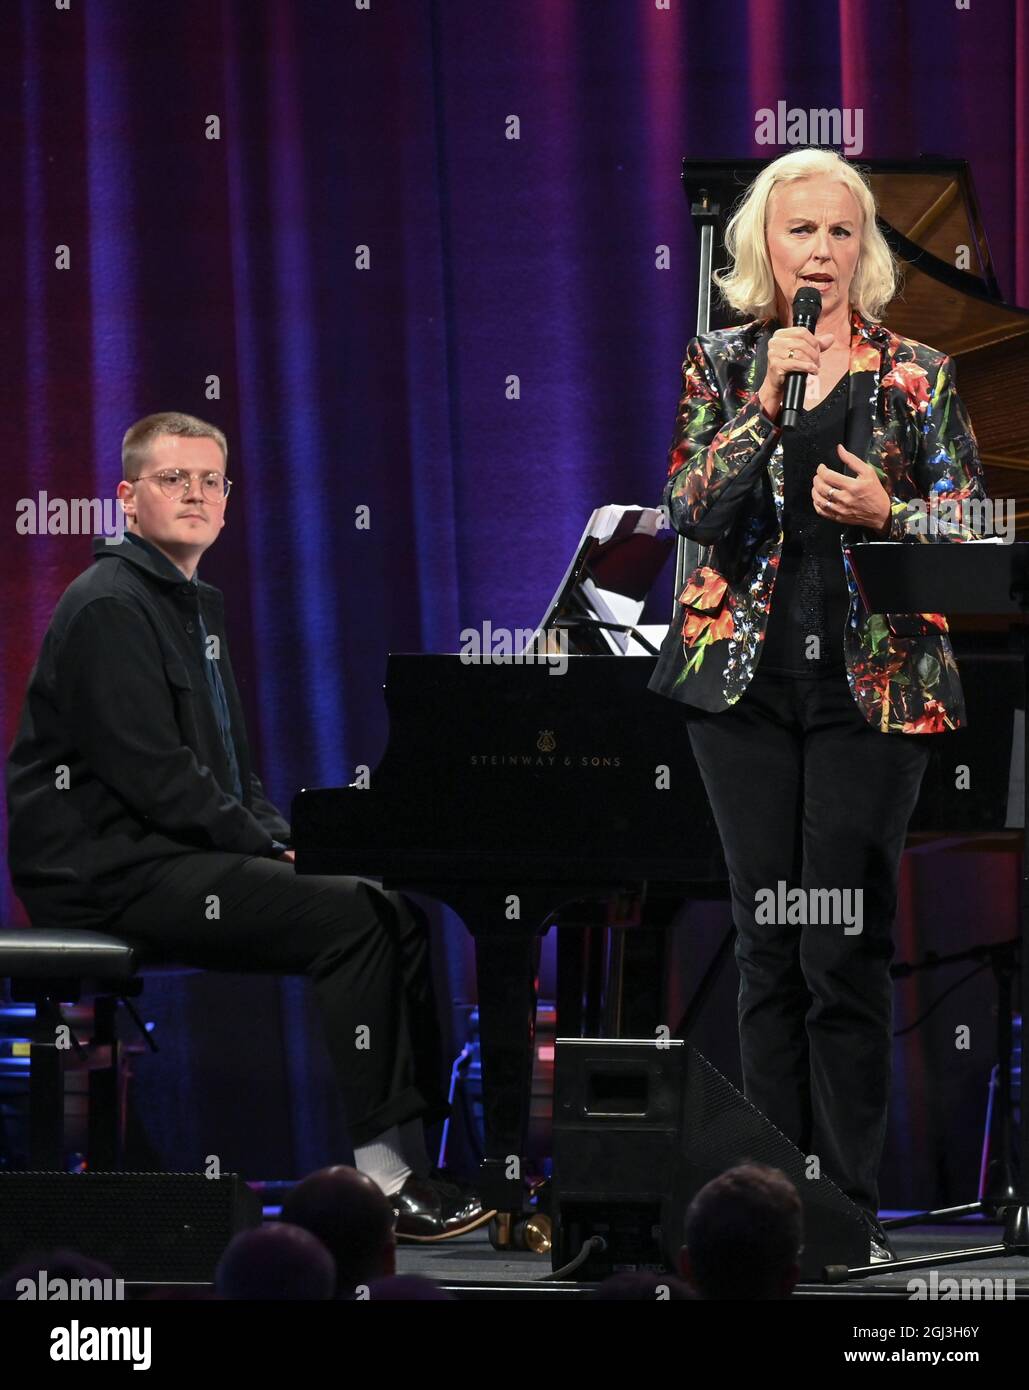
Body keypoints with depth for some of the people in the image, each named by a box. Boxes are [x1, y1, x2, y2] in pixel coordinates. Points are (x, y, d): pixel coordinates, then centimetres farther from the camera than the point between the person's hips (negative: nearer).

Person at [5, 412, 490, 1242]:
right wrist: (265, 848, -15)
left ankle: (410, 1153, -6)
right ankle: (377, 1168, -20)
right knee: (349, 916, -22)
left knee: (397, 914, 1)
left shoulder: (200, 608, 20)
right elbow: (149, 772, -20)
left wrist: (281, 837, 5)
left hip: (184, 854, 10)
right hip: (111, 870, -10)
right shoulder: (109, 607, -13)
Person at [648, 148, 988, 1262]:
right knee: (768, 948, 3)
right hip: (744, 680, 1)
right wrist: (764, 407, -13)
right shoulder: (721, 365, 9)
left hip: (871, 684, -1)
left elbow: (970, 524, 5)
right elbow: (686, 507, -2)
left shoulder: (915, 375, 5)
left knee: (846, 955, -5)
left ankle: (851, 1203, -1)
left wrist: (885, 514, -14)